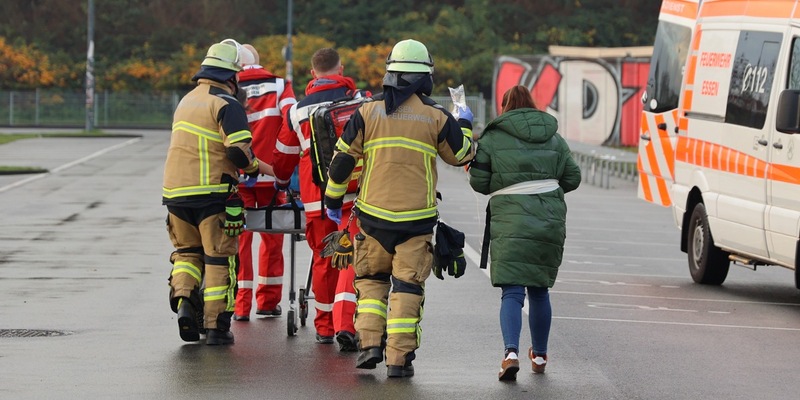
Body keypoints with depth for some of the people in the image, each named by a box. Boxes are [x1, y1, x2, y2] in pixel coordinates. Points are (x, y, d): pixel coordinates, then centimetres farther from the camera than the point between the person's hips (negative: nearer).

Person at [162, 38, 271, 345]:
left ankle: (183, 298, -3)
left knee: (187, 251, 21)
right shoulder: (226, 104, -8)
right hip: (212, 193, -6)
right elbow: (238, 151, -19)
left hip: (175, 191, 6)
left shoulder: (187, 100, 18)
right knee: (219, 259, 4)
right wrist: (256, 167, 0)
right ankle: (216, 326, 4)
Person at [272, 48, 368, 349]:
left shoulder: (298, 111, 9)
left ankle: (324, 327, 22)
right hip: (353, 195, -2)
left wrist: (281, 183, 38)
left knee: (323, 260, 14)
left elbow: (284, 156, 20)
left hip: (315, 199, 2)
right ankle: (344, 323, -19)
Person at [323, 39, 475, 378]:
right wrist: (464, 124, 32)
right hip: (417, 219, -1)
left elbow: (343, 158, 2)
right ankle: (399, 358, -1)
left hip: (373, 214, 1)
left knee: (371, 279, 17)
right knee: (407, 286, 3)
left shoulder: (368, 112, -1)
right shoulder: (436, 118, -2)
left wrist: (333, 199, 14)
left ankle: (370, 344, 3)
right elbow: (461, 155, 13)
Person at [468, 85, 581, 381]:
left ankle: (511, 352, -27)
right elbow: (573, 178, 12)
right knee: (540, 290, 17)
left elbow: (478, 182, 0)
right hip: (550, 220, 3)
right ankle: (539, 355, 27)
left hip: (510, 221, -3)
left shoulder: (493, 138, 2)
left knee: (512, 291, -7)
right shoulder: (553, 138, 13)